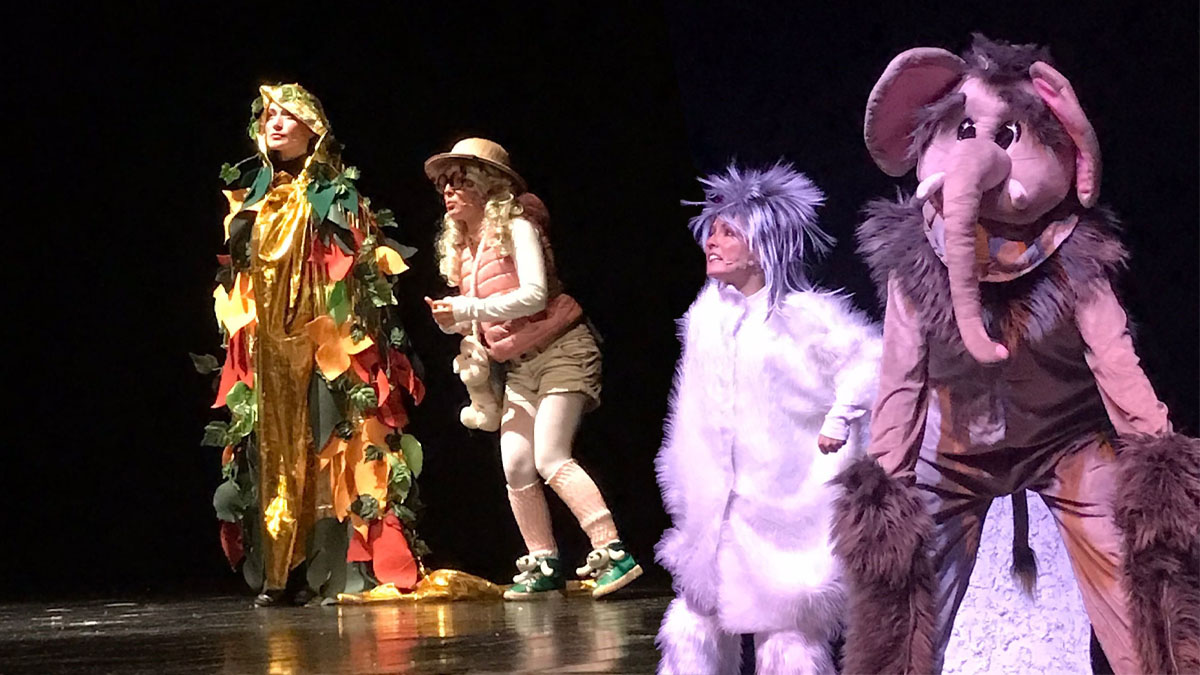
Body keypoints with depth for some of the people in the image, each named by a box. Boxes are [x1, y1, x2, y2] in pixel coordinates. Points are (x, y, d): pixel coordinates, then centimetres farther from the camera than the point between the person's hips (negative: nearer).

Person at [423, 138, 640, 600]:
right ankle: (543, 565, 8)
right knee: (515, 466, -2)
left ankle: (612, 554, -21)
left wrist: (467, 308, -22)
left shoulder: (516, 227, -9)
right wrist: (458, 323, -2)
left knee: (550, 459, -20)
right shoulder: (461, 248, 14)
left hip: (560, 349, -8)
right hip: (518, 365, 8)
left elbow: (535, 294, -22)